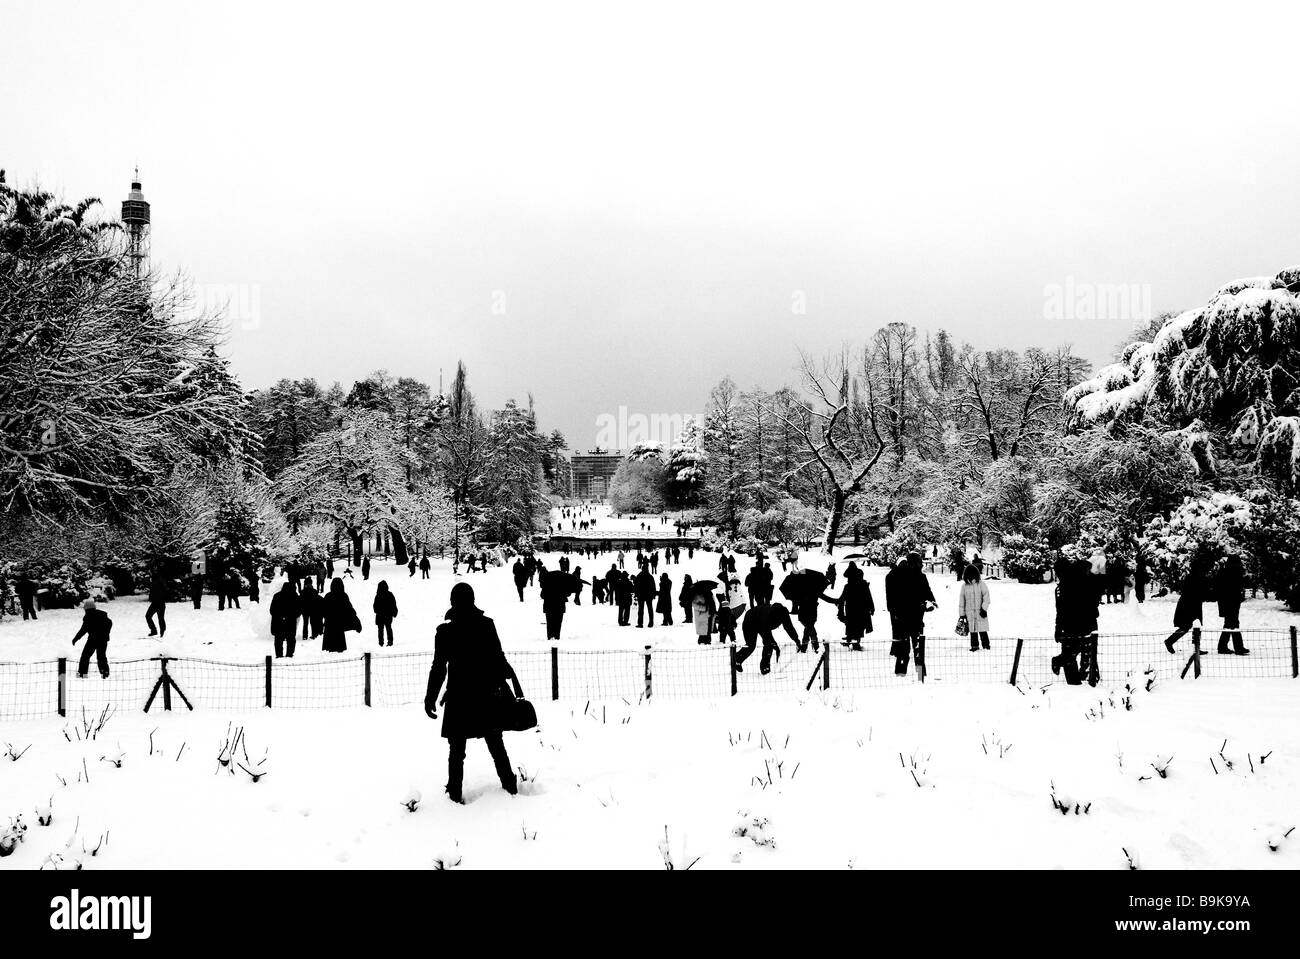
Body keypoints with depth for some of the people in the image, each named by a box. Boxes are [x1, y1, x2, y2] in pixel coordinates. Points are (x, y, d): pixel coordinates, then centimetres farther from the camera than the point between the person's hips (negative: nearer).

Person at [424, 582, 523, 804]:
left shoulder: (445, 631, -11)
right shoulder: (487, 624, -5)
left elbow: (439, 668, -9)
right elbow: (499, 659, -3)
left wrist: (430, 698, 0)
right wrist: (515, 685, 7)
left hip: (459, 696, -2)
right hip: (488, 694, 2)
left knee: (456, 749, 9)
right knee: (496, 744, 17)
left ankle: (455, 793, 11)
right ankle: (510, 786, 23)